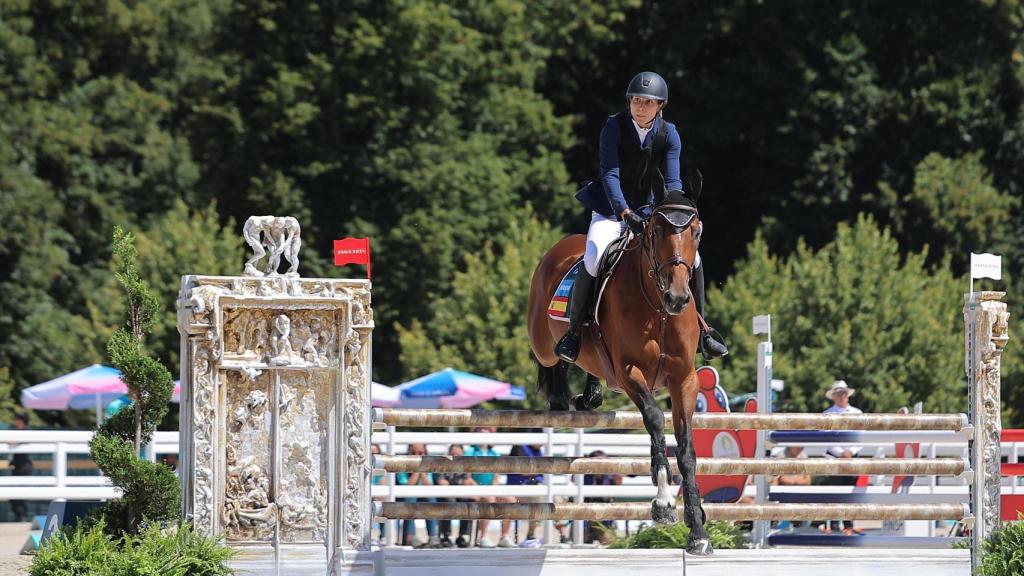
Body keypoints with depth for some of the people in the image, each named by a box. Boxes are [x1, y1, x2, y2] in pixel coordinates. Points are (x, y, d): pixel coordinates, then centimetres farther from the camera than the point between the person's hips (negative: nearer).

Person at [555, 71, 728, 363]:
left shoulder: (669, 135, -5)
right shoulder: (614, 127, -14)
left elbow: (672, 181, -11)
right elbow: (610, 174, -23)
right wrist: (625, 212, -37)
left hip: (649, 209, 3)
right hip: (611, 210, -3)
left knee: (692, 259, -11)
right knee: (592, 261, -28)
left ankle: (701, 332, 4)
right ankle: (573, 331, -12)